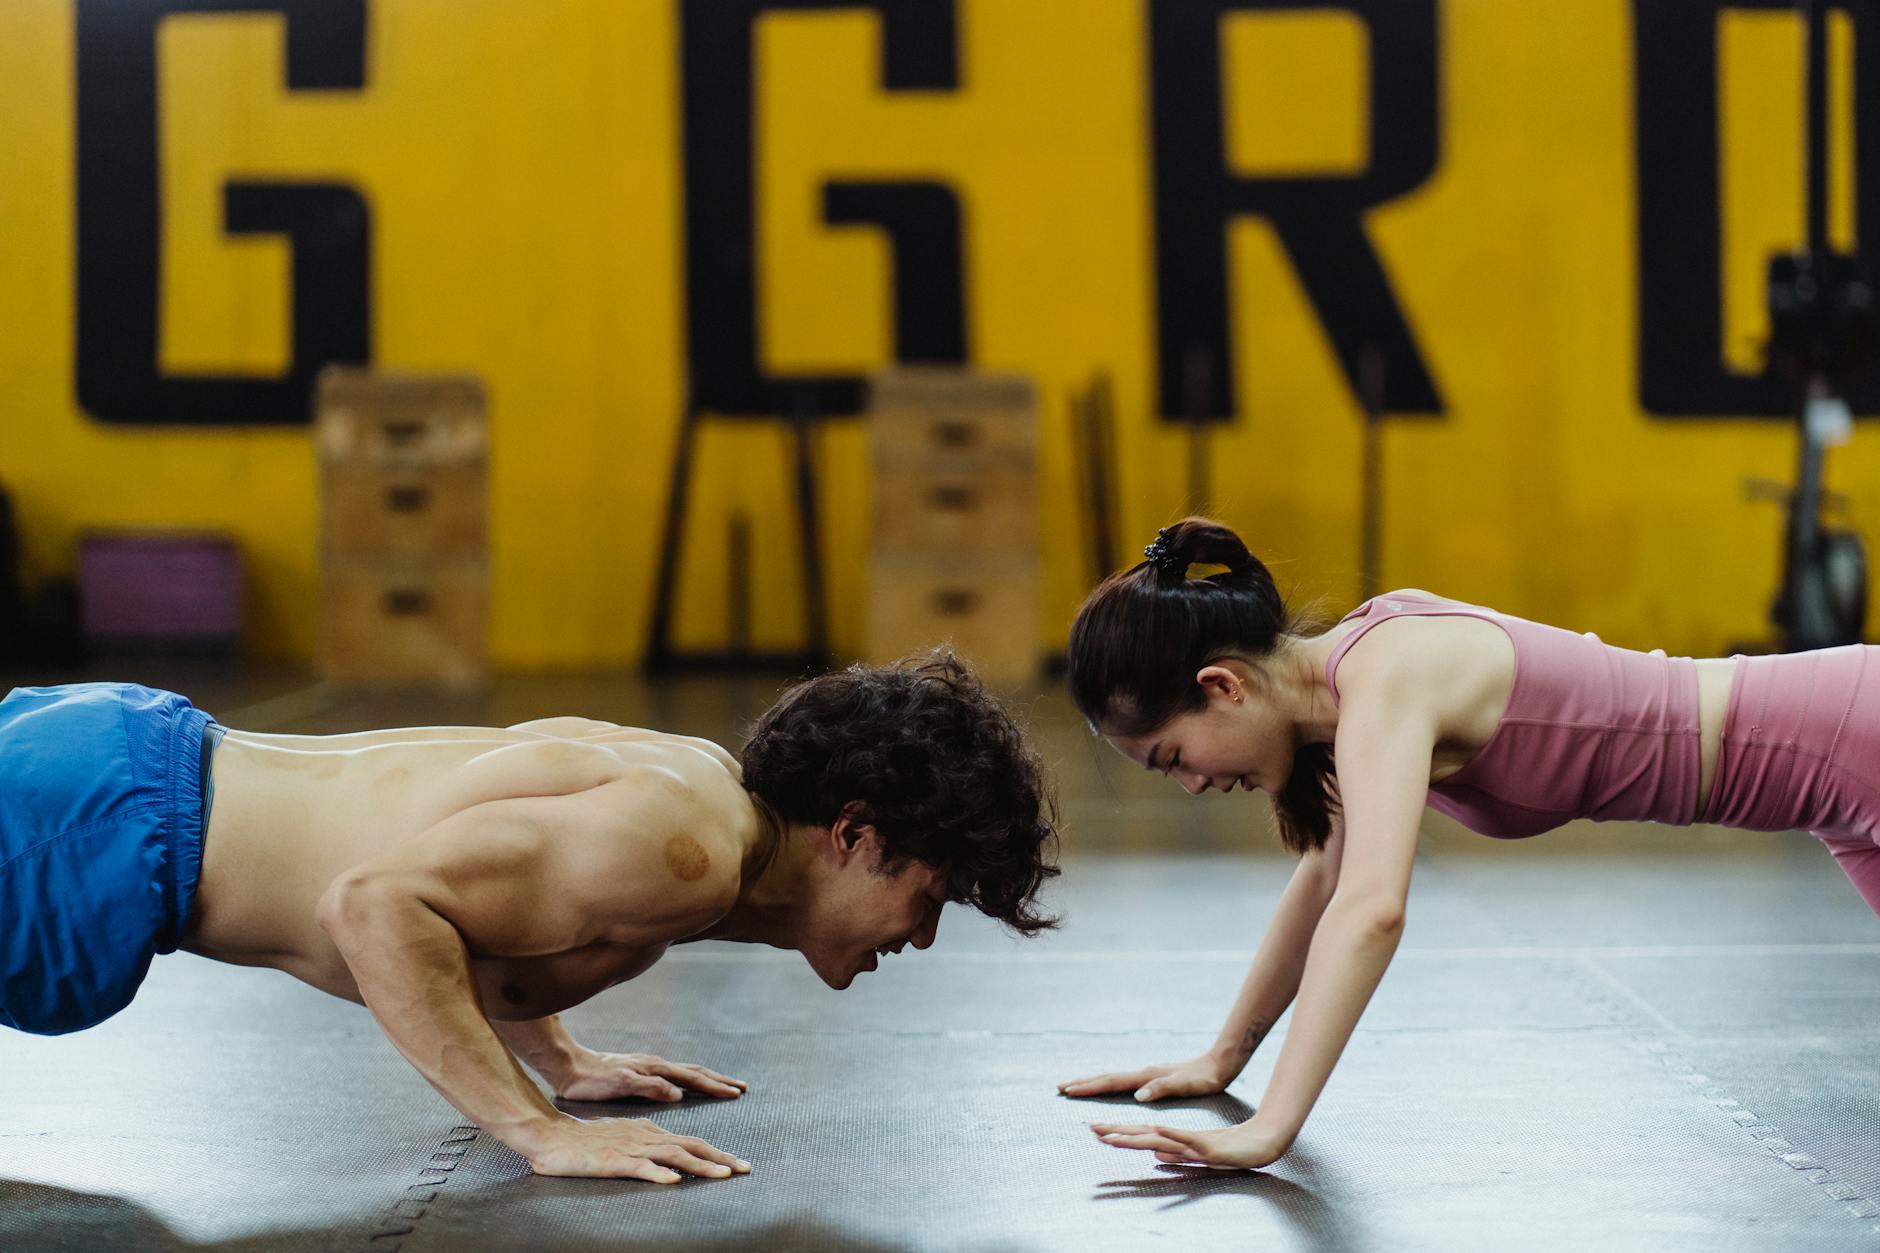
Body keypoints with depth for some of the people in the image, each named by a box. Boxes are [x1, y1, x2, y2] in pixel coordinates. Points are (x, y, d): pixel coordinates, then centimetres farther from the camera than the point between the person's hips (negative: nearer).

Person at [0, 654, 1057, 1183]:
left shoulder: (696, 778, 9)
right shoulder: (685, 847, -21)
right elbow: (377, 903, -29)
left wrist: (560, 1060, 21)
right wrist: (541, 1130, -24)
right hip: (109, 831, -9)